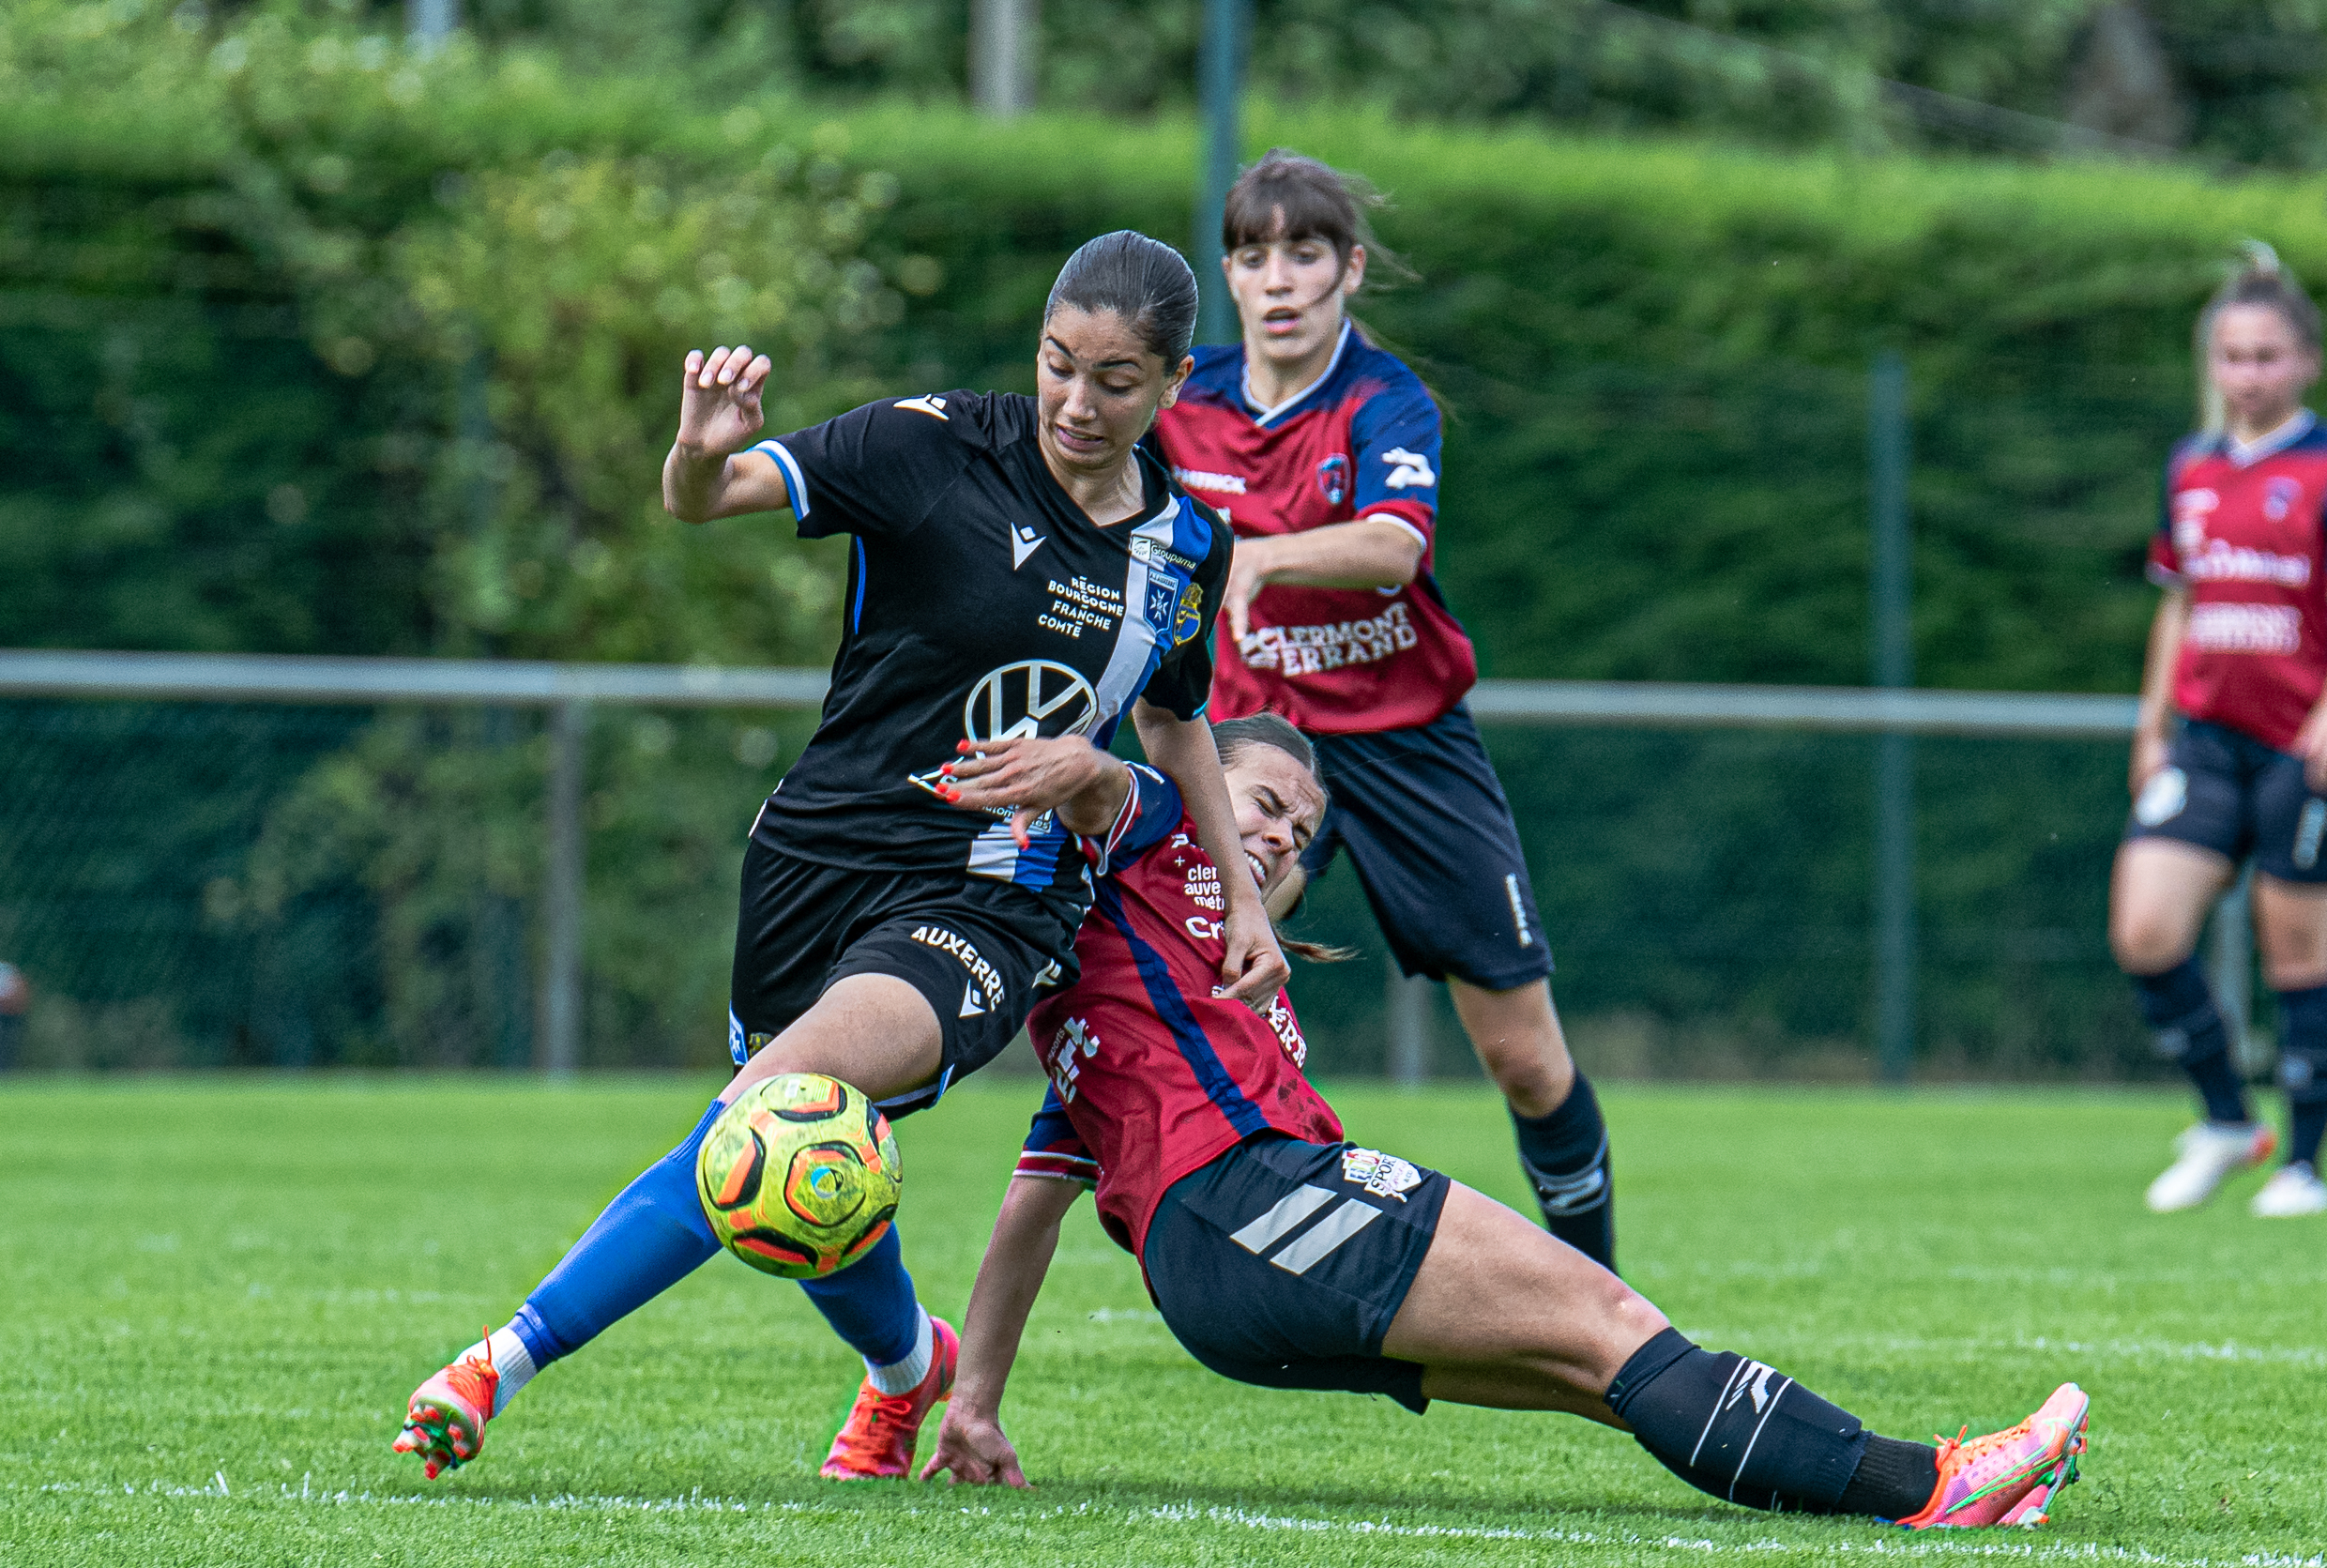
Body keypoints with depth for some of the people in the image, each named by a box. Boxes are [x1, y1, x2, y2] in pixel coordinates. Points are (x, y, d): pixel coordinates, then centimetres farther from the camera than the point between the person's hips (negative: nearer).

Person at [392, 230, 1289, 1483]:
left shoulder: (1187, 546, 5)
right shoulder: (936, 450, -7)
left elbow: (1173, 721, 25)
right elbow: (706, 499, -16)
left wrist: (1238, 892, 21)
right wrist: (703, 452, -39)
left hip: (990, 907, -1)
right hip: (820, 855, 1)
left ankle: (511, 1359, -23)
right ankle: (907, 1367, 42)